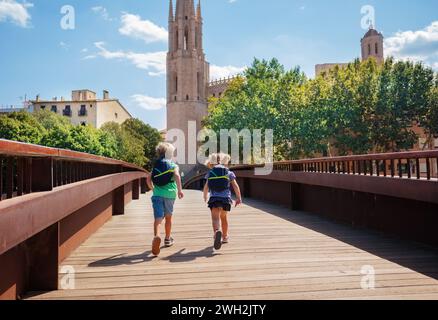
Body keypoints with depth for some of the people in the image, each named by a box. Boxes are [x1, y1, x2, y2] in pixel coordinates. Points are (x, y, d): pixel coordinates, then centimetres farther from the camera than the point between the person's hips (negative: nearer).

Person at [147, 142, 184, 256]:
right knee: (168, 217, 18)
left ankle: (156, 236, -35)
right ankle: (168, 239, 34)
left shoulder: (156, 165, 15)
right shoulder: (173, 165, 5)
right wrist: (180, 190, -18)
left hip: (157, 194, 1)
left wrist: (153, 188, 24)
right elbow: (177, 175, -15)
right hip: (169, 194, -1)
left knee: (158, 218, -6)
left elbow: (149, 179, 8)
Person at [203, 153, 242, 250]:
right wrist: (239, 198, 9)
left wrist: (205, 197, 29)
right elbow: (235, 186, 0)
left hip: (214, 198, -1)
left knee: (215, 218, -11)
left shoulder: (210, 173, 10)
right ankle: (225, 237, 35)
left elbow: (206, 187, 12)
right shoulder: (229, 173, 9)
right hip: (226, 198, 2)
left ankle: (217, 231, -42)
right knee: (224, 217, 21)